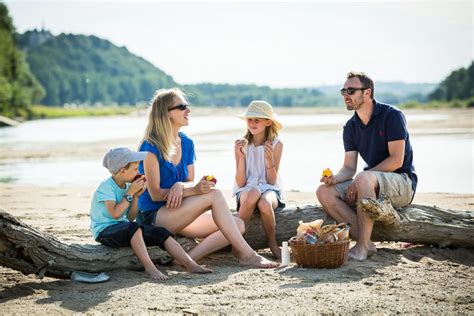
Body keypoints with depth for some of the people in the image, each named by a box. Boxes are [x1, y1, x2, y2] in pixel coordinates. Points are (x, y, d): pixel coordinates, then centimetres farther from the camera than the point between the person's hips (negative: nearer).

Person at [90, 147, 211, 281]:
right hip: (105, 231, -8)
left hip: (124, 228, 8)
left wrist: (136, 196, -2)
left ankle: (190, 264, -16)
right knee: (134, 228, -39)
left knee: (161, 233, -10)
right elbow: (115, 213, -25)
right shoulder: (106, 186, -13)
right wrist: (130, 193, -19)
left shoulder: (126, 186, 11)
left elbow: (130, 217, 10)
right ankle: (149, 268, -38)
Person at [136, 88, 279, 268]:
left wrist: (180, 185, -18)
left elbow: (190, 182, 8)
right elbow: (155, 194, -17)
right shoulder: (151, 147, -14)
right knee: (214, 195, -26)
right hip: (153, 216, -8)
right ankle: (247, 255, -23)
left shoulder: (187, 143, 8)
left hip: (178, 213, 8)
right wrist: (194, 189, -30)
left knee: (238, 225, -7)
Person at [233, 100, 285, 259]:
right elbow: (240, 182, -8)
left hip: (269, 189, 0)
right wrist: (241, 156, -19)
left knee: (265, 204, -36)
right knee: (253, 193, -37)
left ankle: (272, 243, -9)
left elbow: (272, 181, -5)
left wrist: (270, 159, -22)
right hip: (245, 190, 0)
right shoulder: (241, 145, -2)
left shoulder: (276, 144, -3)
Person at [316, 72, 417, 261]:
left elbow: (396, 160, -18)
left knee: (364, 178, -37)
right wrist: (334, 178, -19)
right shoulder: (351, 127, 8)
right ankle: (366, 242, -22)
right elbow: (349, 168, 5)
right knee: (324, 192, -12)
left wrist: (358, 180, -20)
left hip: (402, 183, -7)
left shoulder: (392, 116, -11)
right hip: (372, 186, 7)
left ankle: (362, 246, -34)